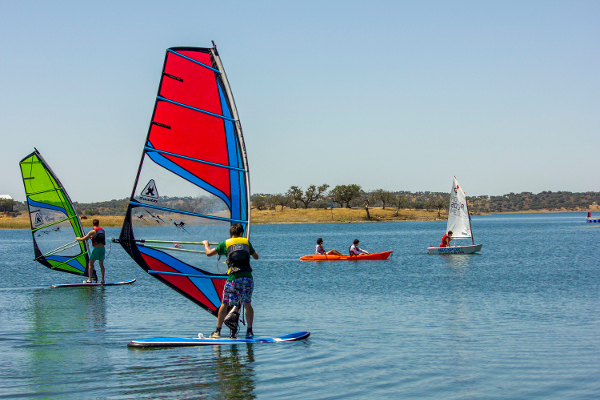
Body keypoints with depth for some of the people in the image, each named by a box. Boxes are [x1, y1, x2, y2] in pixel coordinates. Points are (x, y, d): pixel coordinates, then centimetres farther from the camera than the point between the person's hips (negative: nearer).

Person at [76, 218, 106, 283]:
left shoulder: (92, 231, -5)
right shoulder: (102, 230, 14)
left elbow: (83, 239, -2)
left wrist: (78, 238, 18)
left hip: (96, 248, -5)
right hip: (102, 248, 6)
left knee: (90, 264, 0)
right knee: (101, 264, 12)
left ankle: (89, 279, -8)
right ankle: (102, 280, 10)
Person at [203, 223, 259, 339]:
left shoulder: (225, 243, 10)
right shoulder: (246, 242, 16)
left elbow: (209, 253, 14)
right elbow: (256, 256, 30)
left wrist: (206, 244, 36)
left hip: (234, 277, -2)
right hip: (248, 277, 2)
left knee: (224, 304, 7)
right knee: (247, 304, 15)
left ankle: (218, 331, 7)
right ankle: (249, 331, 11)